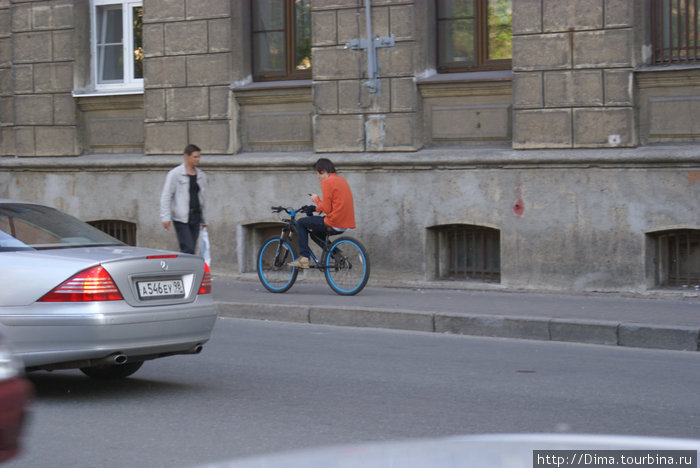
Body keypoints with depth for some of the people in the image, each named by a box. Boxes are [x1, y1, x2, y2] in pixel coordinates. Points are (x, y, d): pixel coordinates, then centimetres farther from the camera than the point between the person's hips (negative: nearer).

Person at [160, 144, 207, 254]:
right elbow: (166, 197, -5)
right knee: (188, 249, -14)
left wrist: (204, 220, 19)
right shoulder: (175, 174, -4)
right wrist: (165, 217, -13)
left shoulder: (201, 175, 14)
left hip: (195, 217, 6)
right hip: (181, 218, -6)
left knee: (190, 249, 3)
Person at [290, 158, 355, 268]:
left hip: (334, 224, -9)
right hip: (345, 223, 9)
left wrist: (316, 199, 2)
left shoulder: (327, 182, -12)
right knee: (315, 230, 29)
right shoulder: (342, 180, 15)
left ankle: (303, 258, 0)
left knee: (301, 223, 5)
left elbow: (326, 209, -16)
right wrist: (319, 207, 15)